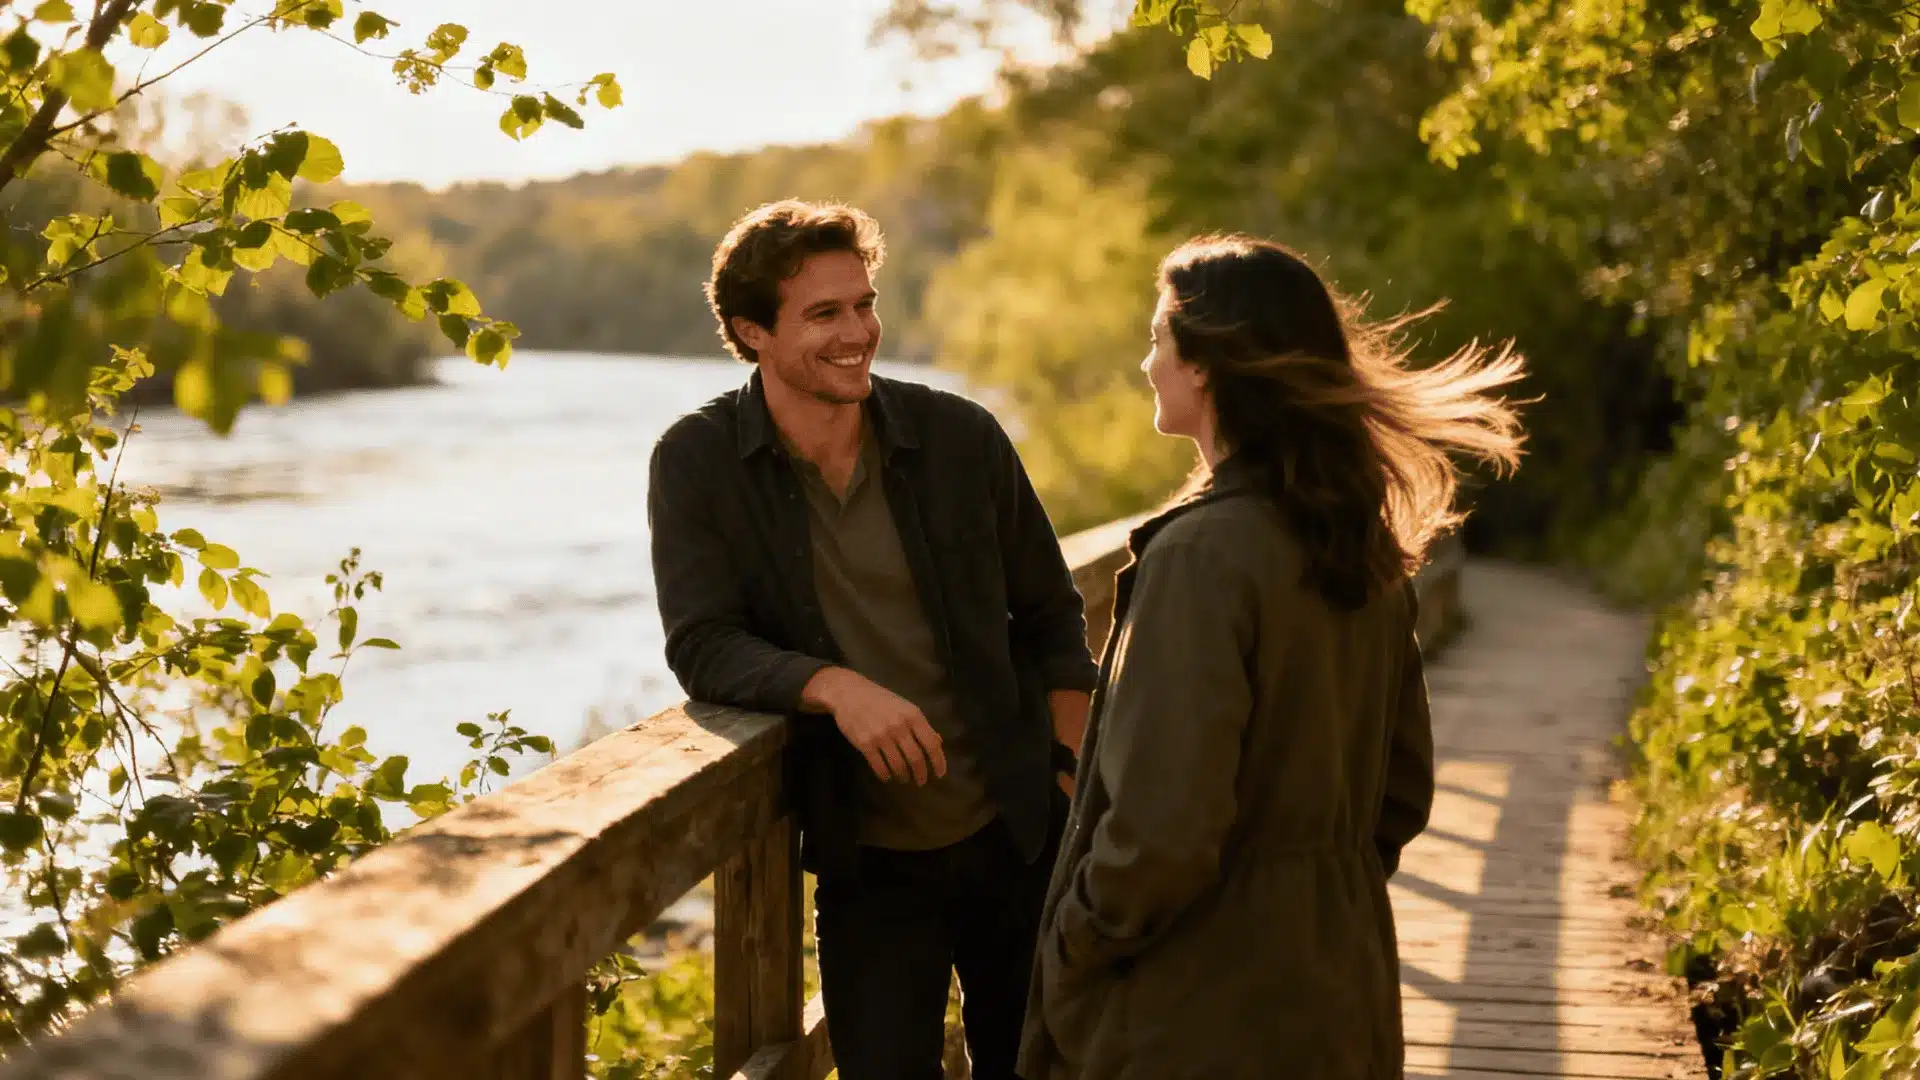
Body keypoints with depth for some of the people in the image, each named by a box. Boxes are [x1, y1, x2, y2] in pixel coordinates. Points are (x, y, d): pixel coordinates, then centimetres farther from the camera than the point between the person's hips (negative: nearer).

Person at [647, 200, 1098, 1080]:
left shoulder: (961, 438, -5)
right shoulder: (697, 463, -9)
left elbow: (1051, 617, 6)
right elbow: (701, 645, -14)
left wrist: (1075, 779, 2)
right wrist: (834, 686, -31)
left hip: (1016, 841, 2)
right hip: (867, 865, -1)